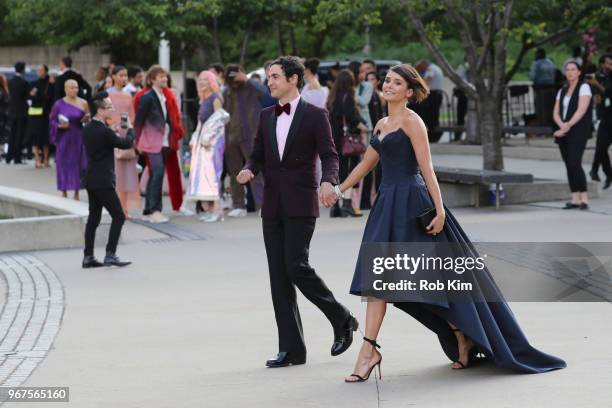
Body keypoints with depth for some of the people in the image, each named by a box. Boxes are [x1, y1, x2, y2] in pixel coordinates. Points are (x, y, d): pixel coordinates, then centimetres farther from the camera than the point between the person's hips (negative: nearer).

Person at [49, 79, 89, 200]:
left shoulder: (83, 103, 1)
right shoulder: (59, 104, -3)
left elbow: (88, 120, 7)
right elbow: (52, 120, 2)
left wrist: (87, 118, -16)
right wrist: (59, 126, -17)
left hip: (78, 138, 1)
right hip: (64, 139, -1)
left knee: (78, 163, 1)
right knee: (64, 164, 0)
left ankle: (76, 192, 10)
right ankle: (64, 192, 9)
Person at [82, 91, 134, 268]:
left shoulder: (88, 129, 7)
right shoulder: (104, 131, -19)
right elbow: (127, 144, -11)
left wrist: (112, 132, 16)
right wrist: (130, 129, 7)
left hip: (91, 180, 9)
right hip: (103, 181, -9)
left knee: (93, 218, 12)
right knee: (118, 216, -4)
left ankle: (88, 257, 12)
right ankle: (110, 255, -8)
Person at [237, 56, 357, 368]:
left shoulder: (315, 115, -3)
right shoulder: (266, 116, 14)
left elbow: (329, 155, -7)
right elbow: (258, 155, 17)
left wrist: (328, 181, -27)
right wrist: (249, 170, -6)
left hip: (300, 204, -6)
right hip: (272, 206, 6)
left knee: (296, 266, -14)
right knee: (278, 275, 3)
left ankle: (342, 319, 8)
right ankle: (291, 349, 6)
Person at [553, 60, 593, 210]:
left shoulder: (584, 87, -1)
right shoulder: (562, 91, 18)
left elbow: (581, 110, -12)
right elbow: (556, 113, 9)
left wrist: (568, 125, -17)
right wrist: (562, 126, -10)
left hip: (578, 131, -7)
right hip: (563, 133, 7)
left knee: (574, 163, -18)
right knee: (569, 165, 3)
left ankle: (584, 198, -18)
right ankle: (575, 199, 4)